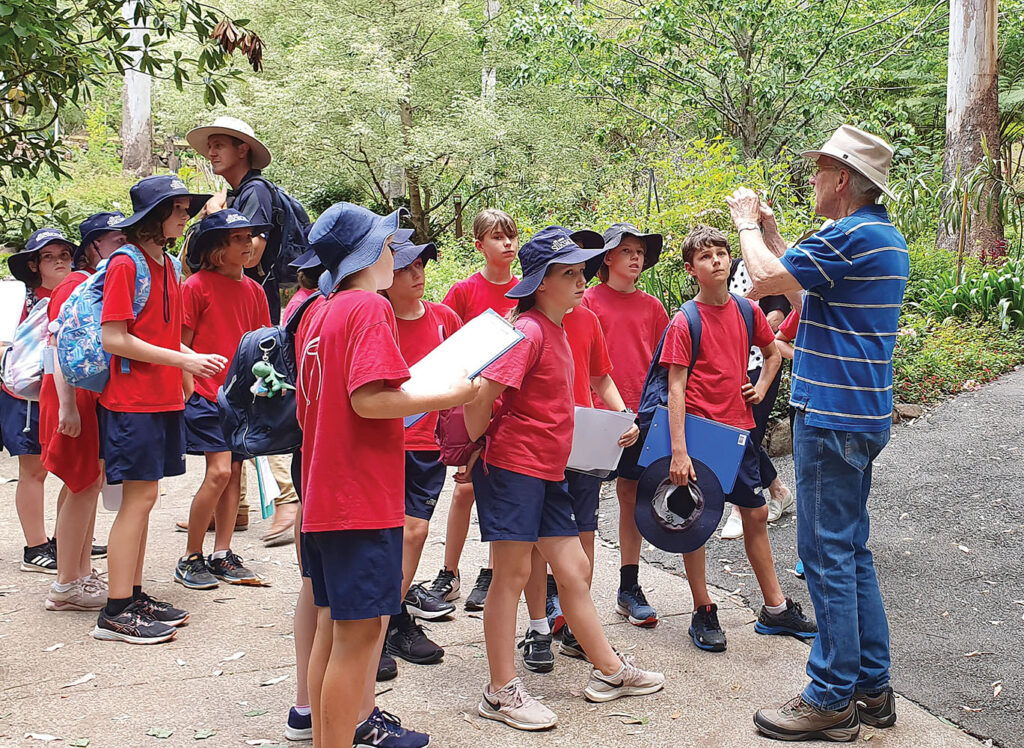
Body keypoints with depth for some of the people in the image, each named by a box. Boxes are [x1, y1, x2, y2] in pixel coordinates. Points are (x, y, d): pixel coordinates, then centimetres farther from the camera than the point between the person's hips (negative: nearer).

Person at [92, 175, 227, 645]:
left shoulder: (167, 264, 15)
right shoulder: (126, 264, -11)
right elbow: (113, 339, -17)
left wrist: (196, 359, 3)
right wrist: (183, 360, -17)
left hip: (161, 399, 8)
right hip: (133, 400, -8)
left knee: (142, 498, 11)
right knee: (140, 496, -7)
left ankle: (134, 596, 19)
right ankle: (116, 613, -1)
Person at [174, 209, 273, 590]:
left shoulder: (253, 290, 11)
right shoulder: (197, 286, -7)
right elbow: (182, 345, -6)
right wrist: (191, 395, -10)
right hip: (207, 395, -6)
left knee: (234, 472, 7)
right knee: (219, 472, -13)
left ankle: (222, 555, 16)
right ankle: (190, 558, 0)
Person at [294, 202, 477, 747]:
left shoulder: (317, 314, 14)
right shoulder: (369, 307, -13)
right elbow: (369, 399, -23)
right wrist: (448, 396, -13)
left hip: (323, 495, 9)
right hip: (363, 498, -9)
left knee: (333, 628, 16)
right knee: (358, 635, -3)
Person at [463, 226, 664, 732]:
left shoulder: (557, 331, 15)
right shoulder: (528, 331, -15)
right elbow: (480, 397, -20)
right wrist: (471, 451, -8)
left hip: (547, 471, 9)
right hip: (512, 466, -9)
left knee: (574, 569, 13)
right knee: (513, 573, -3)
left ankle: (609, 671, 24)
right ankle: (501, 691, 6)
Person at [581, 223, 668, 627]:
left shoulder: (651, 306, 11)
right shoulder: (588, 301, 0)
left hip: (641, 414, 4)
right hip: (596, 413, -3)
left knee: (632, 496, 9)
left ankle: (629, 589, 18)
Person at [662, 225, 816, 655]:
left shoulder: (747, 311, 4)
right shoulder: (684, 322, -11)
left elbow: (773, 353, 23)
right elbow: (676, 388, -14)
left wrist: (761, 387, 5)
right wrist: (678, 452, -20)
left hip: (738, 429, 5)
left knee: (756, 514, 12)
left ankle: (774, 609, 23)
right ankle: (703, 613, 16)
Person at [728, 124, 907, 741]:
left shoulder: (852, 235, -17)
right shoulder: (886, 237, 15)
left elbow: (766, 280, -17)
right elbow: (799, 279, 24)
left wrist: (748, 225, -1)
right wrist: (770, 230, 23)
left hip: (832, 418, -10)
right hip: (864, 415, 10)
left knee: (828, 554, -4)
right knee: (852, 551, 15)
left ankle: (832, 701, 3)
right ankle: (872, 689, 22)